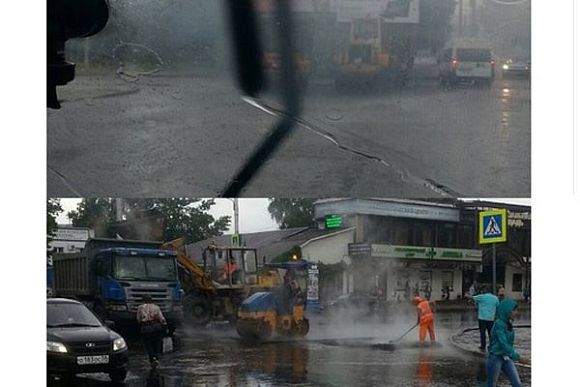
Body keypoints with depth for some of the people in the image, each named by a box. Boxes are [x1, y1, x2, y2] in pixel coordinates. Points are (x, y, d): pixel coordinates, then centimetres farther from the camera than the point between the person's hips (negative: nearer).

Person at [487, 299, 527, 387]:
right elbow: (503, 344, -27)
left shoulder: (509, 324, 5)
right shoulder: (499, 324, -19)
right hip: (495, 359, -7)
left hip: (507, 359, 7)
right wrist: (517, 358, -30)